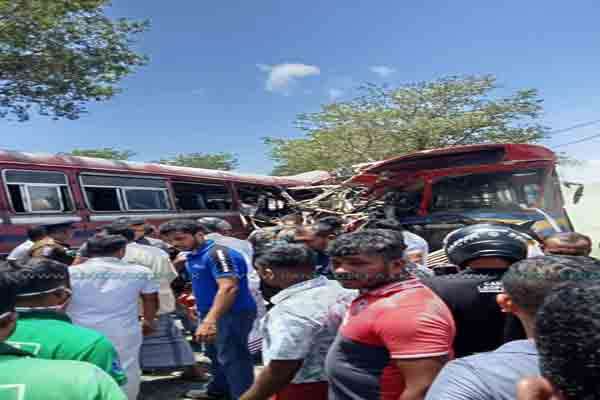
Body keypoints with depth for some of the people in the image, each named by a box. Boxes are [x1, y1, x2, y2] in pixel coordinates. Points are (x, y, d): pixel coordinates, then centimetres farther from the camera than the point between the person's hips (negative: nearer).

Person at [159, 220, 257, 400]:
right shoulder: (193, 256, 7)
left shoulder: (217, 253, -23)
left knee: (232, 358, -3)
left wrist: (209, 320, -41)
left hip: (232, 313, -10)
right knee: (216, 354, 24)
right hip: (211, 313, 11)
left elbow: (228, 287, -35)